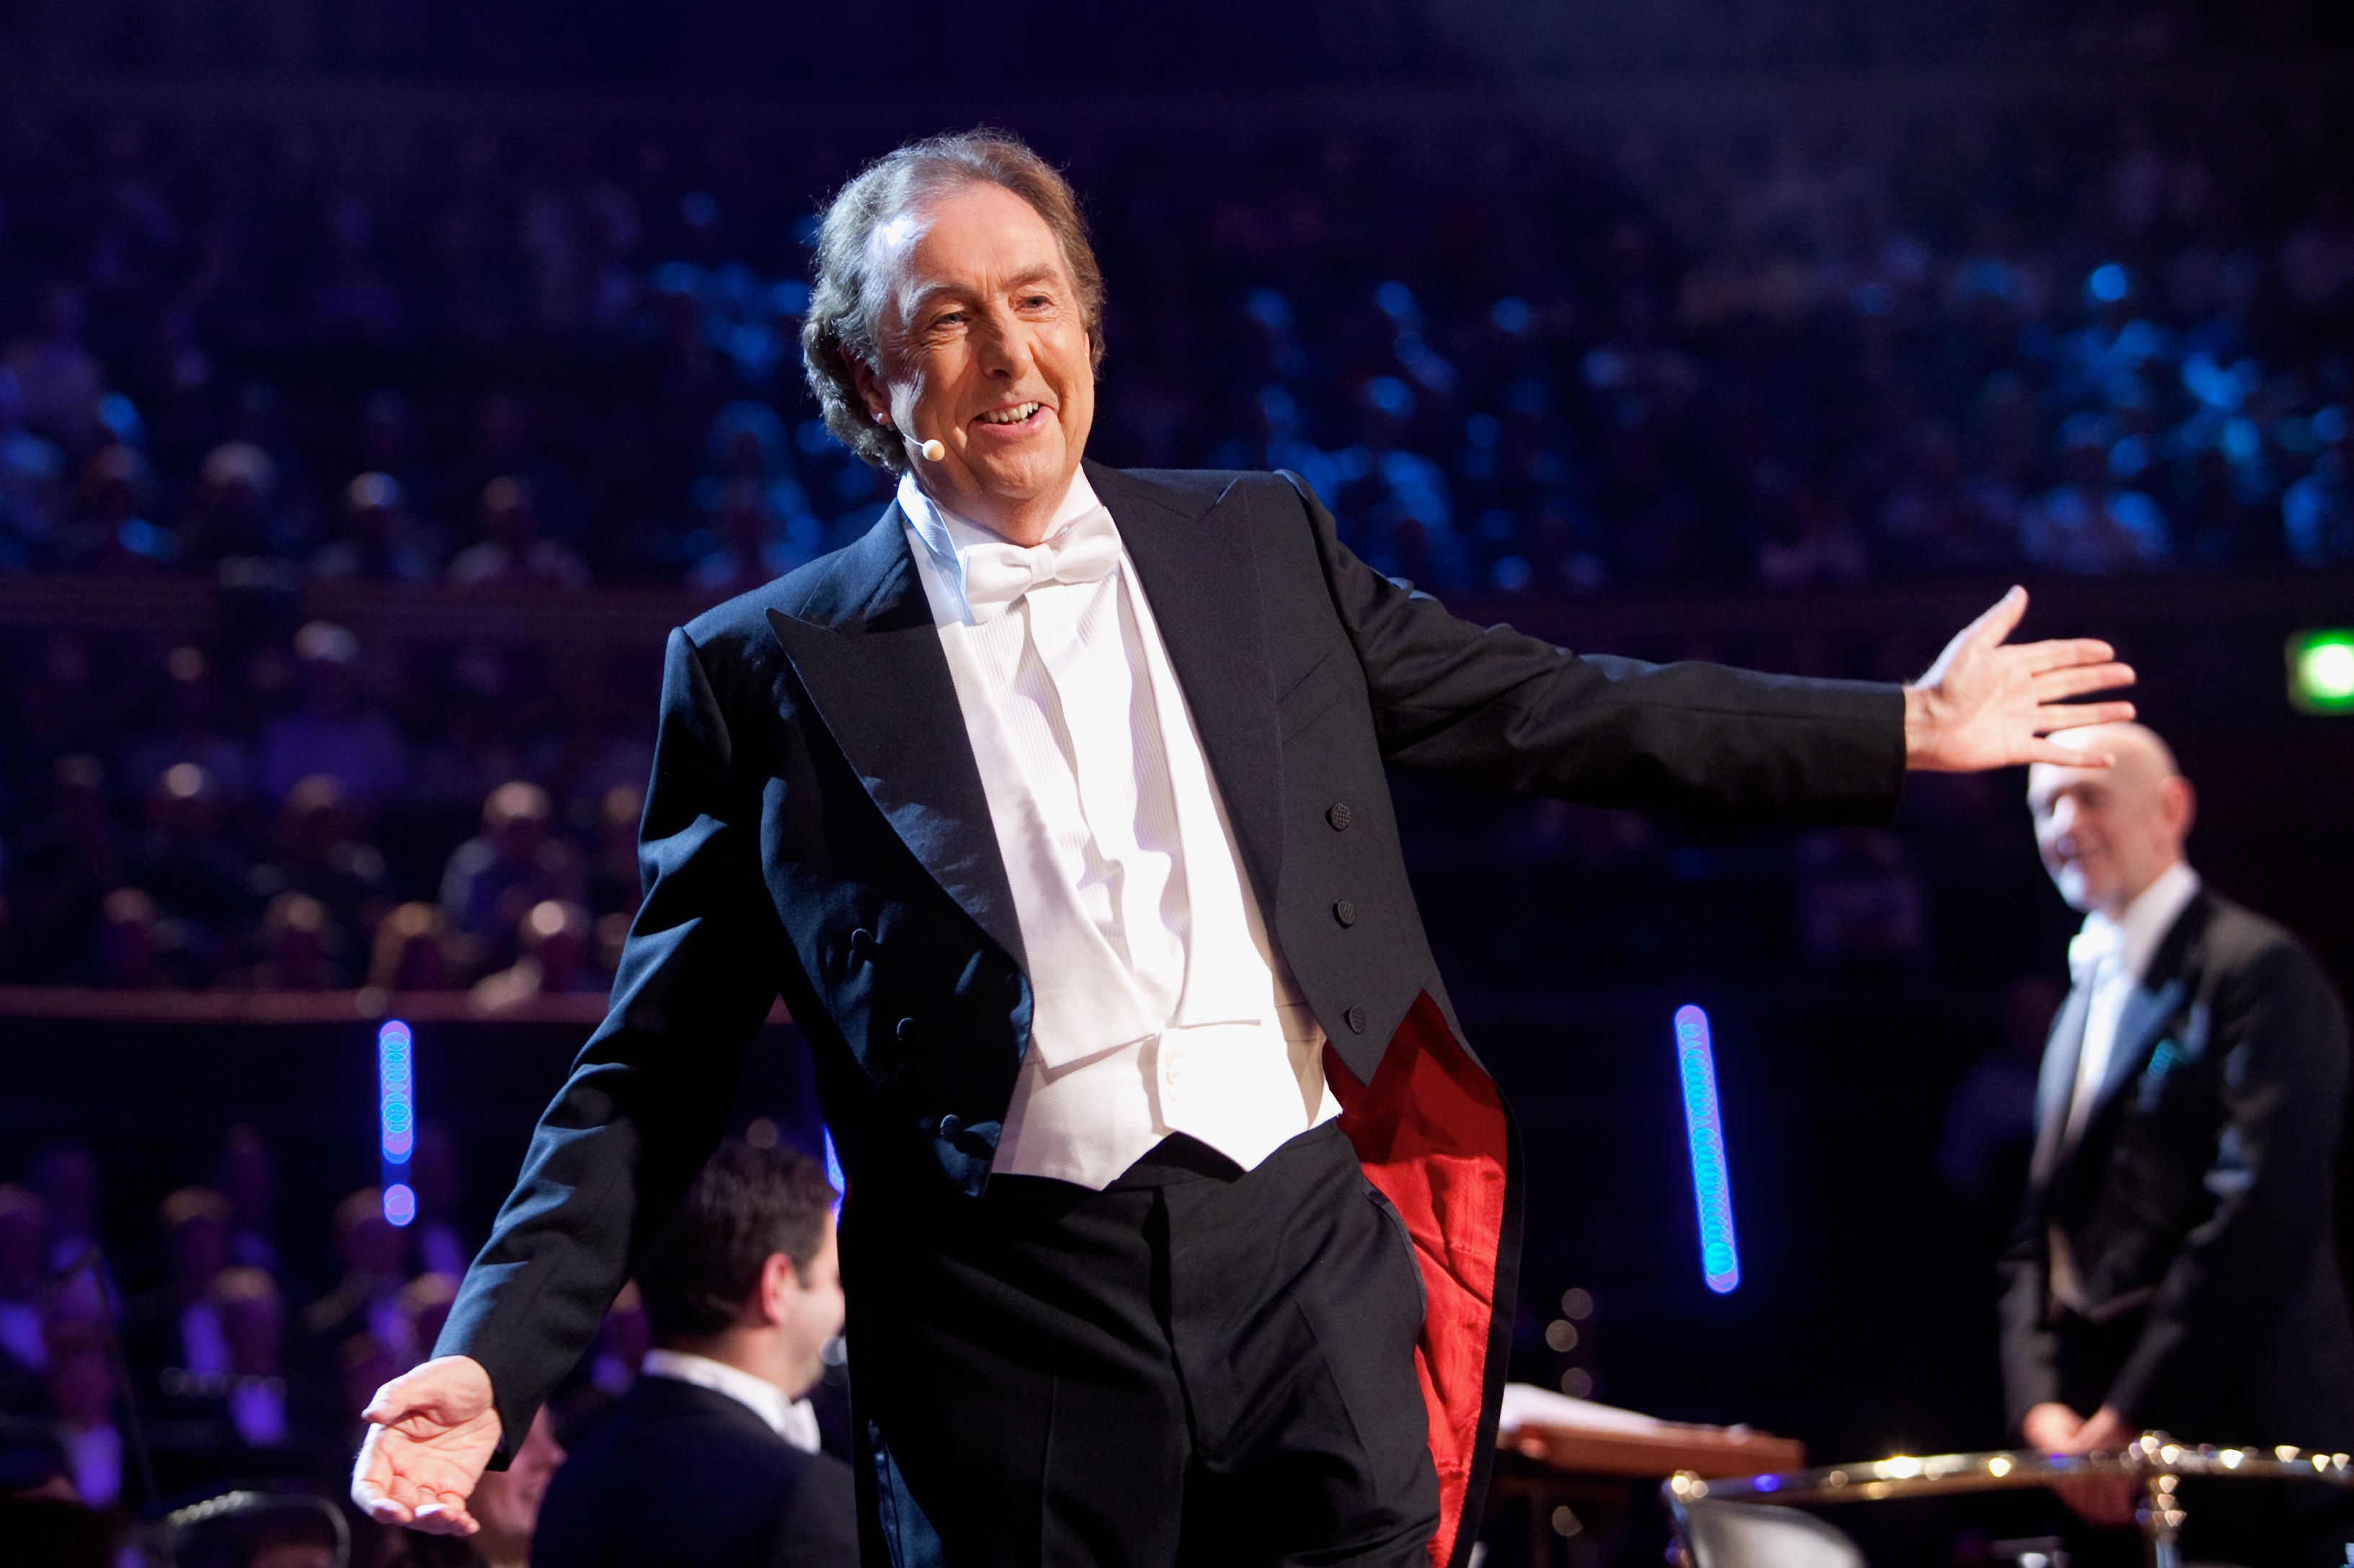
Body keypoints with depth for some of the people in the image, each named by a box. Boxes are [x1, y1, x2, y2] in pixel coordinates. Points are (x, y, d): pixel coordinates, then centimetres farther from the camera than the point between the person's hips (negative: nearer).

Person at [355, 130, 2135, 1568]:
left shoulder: (1258, 547, 13)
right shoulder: (768, 669, 4)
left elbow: (1560, 711, 19)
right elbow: (654, 1077, 4)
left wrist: (1904, 730, 18)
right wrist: (496, 1362, -7)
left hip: (1303, 1262, 2)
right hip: (1011, 1321, -2)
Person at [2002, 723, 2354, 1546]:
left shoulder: (2258, 969, -6)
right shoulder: (2088, 999, 21)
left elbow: (2264, 1215, -16)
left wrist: (2128, 1418, -16)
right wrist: (2043, 1405, 0)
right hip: (2096, 1456, 7)